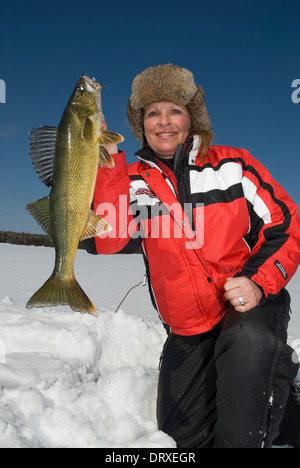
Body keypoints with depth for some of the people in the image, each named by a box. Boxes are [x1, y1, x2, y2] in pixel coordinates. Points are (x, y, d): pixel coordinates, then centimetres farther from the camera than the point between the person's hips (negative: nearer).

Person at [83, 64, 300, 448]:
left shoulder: (232, 164, 1)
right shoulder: (134, 183, 2)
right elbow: (107, 240, -16)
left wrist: (259, 282, -16)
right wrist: (107, 161, -22)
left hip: (250, 305, -2)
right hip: (186, 329, 3)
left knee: (247, 342, -38)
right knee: (183, 435, 8)